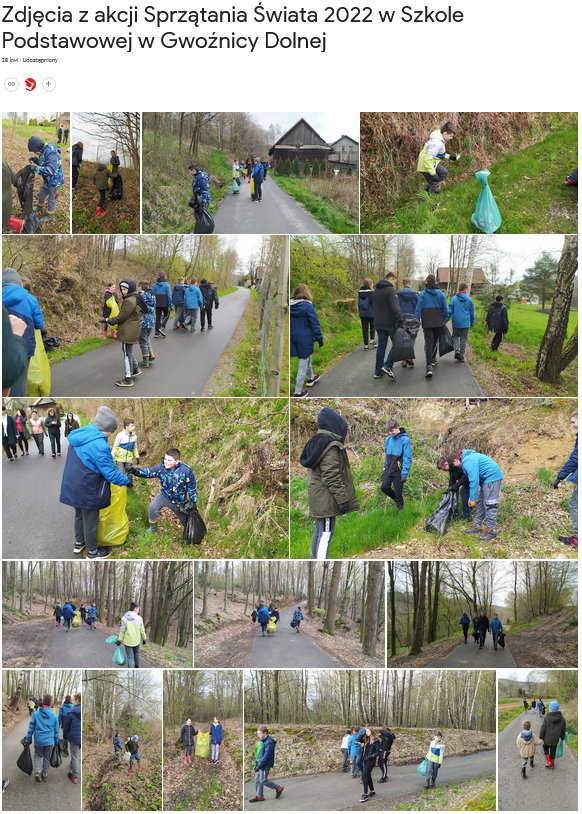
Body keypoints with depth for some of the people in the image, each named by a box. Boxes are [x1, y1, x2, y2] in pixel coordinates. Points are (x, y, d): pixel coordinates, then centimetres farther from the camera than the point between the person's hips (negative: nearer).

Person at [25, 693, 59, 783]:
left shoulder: (36, 714, -7)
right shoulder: (54, 716, -3)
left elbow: (31, 727, -1)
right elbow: (56, 731, 4)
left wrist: (28, 738, 10)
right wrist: (56, 741, 15)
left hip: (38, 740, -1)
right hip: (49, 741, 1)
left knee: (37, 756, 16)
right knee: (47, 758, 15)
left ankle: (37, 771, -4)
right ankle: (45, 775, 22)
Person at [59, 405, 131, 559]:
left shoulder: (78, 436, -1)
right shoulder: (99, 445, -29)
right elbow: (111, 474, -25)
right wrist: (126, 480, -8)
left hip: (73, 487, 8)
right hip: (87, 492, -8)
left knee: (80, 516, 28)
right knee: (91, 522, 11)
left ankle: (79, 544, 46)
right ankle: (93, 552, 29)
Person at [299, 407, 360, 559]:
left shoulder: (316, 442, 15)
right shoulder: (330, 446, -17)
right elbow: (331, 477, -21)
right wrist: (342, 499, -18)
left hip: (318, 499, 10)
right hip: (326, 499, -10)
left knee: (319, 532, 18)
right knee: (326, 533, -9)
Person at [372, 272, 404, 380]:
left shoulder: (375, 291, 15)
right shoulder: (390, 290, -13)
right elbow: (395, 308, -21)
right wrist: (400, 321, -22)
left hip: (378, 324, 7)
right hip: (390, 323, -7)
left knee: (381, 346, 11)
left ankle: (378, 371, 11)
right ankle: (388, 365, -9)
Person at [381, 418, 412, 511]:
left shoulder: (405, 440, -11)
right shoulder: (389, 439, 7)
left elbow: (407, 458, -12)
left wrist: (404, 474, -16)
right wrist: (384, 469, 18)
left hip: (398, 471, -5)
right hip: (389, 469, 5)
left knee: (398, 492, 0)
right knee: (384, 487, -6)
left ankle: (400, 510, 18)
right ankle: (397, 499, 21)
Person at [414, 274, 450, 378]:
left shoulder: (423, 294, -4)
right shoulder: (441, 294, 3)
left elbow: (418, 309, -6)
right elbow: (446, 309, 5)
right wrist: (444, 320, 19)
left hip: (427, 323, -2)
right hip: (438, 323, 2)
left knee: (428, 343, -8)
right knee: (435, 341, 22)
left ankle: (429, 365, -22)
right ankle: (433, 359, 38)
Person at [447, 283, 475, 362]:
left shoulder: (453, 299, -4)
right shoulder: (469, 300, 0)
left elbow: (450, 310, -6)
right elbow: (472, 313, 7)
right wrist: (472, 323, 18)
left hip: (456, 323, 0)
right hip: (465, 323, 0)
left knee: (455, 336, 16)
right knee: (463, 338, 8)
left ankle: (457, 349, -9)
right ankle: (462, 355, 10)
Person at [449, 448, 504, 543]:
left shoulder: (467, 462, -17)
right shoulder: (468, 458, 16)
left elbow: (474, 481, -21)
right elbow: (472, 479, 23)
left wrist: (472, 499, -15)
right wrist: (471, 496, 23)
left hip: (492, 477, -11)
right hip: (486, 478, 11)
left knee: (489, 504, -9)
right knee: (481, 503, 15)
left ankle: (491, 531, -6)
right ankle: (476, 526, 22)